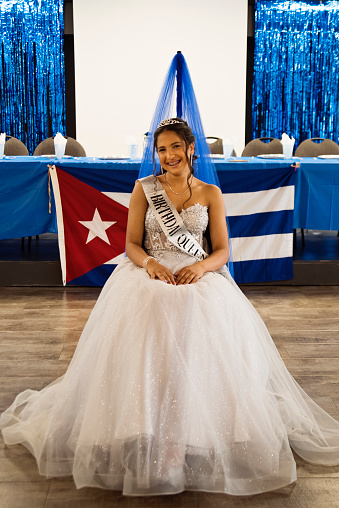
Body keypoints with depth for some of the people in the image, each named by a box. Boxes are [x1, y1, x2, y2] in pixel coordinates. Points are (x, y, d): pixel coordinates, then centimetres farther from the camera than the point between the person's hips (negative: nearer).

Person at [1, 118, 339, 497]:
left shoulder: (210, 193, 12)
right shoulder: (144, 188, 11)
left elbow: (221, 250, 7)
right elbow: (132, 244, 5)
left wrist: (201, 267, -16)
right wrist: (151, 263, -17)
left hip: (200, 277, 0)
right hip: (150, 275, 0)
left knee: (208, 338, -30)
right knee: (142, 341, -30)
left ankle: (201, 441, -18)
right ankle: (146, 443, -17)